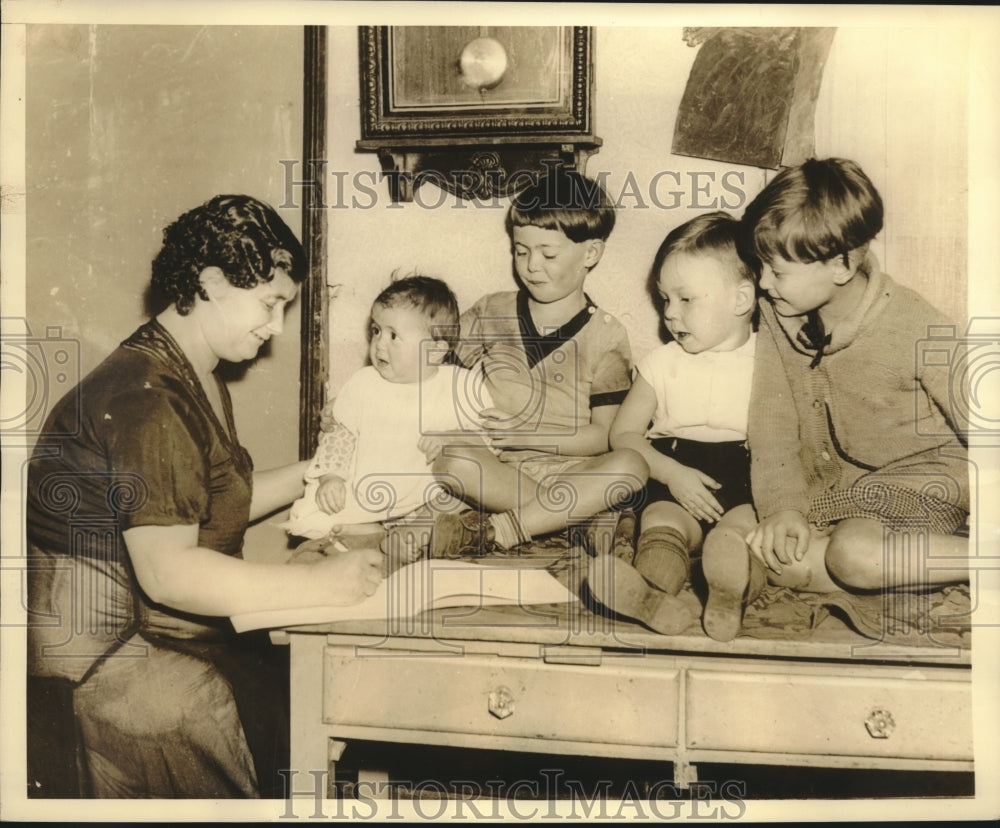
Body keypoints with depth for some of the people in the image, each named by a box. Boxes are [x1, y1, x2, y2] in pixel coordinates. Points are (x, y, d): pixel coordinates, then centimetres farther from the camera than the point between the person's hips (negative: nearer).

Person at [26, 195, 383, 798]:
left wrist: (307, 475, 5)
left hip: (185, 637, 10)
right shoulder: (146, 400, -22)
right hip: (121, 656, -9)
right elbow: (168, 571, -27)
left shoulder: (201, 382, 12)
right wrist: (319, 583, -25)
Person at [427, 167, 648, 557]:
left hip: (569, 468, 0)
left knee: (630, 467, -31)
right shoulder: (490, 313, 9)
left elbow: (605, 435, -1)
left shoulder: (605, 335, 3)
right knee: (452, 460, -30)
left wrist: (525, 436, -14)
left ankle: (492, 531, -32)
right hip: (497, 467, 0)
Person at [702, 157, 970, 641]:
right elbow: (773, 421, -7)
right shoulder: (777, 316, -8)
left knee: (855, 551, -37)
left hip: (921, 479, -6)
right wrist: (782, 506, -21)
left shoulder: (918, 334, -22)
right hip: (834, 483, 6)